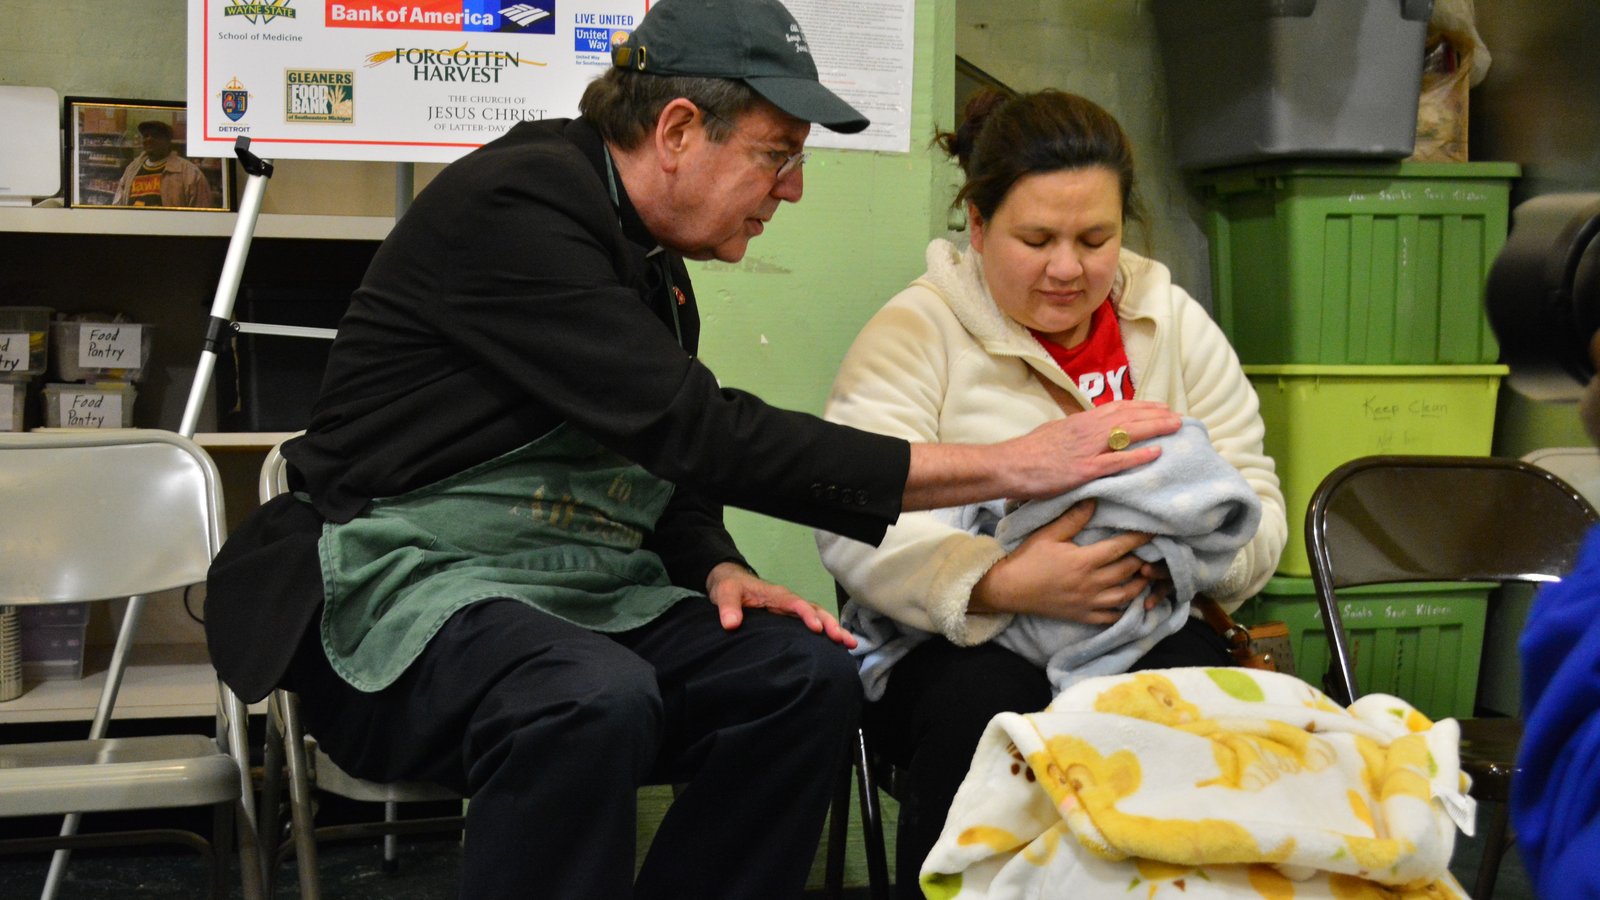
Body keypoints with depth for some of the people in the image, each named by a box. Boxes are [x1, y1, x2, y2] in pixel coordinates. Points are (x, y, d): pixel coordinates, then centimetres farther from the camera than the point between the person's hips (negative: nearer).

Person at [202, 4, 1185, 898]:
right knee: (596, 700, -36)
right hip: (398, 592, -8)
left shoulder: (655, 263, 10)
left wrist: (718, 569, -5)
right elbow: (696, 431, -27)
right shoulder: (513, 206, -19)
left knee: (807, 673, -12)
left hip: (577, 598, 8)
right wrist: (1009, 465, -26)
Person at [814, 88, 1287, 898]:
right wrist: (1003, 583, -31)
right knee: (986, 703, -34)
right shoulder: (917, 331, -2)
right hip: (957, 648, -2)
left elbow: (1256, 504, 9)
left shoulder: (1175, 323, 11)